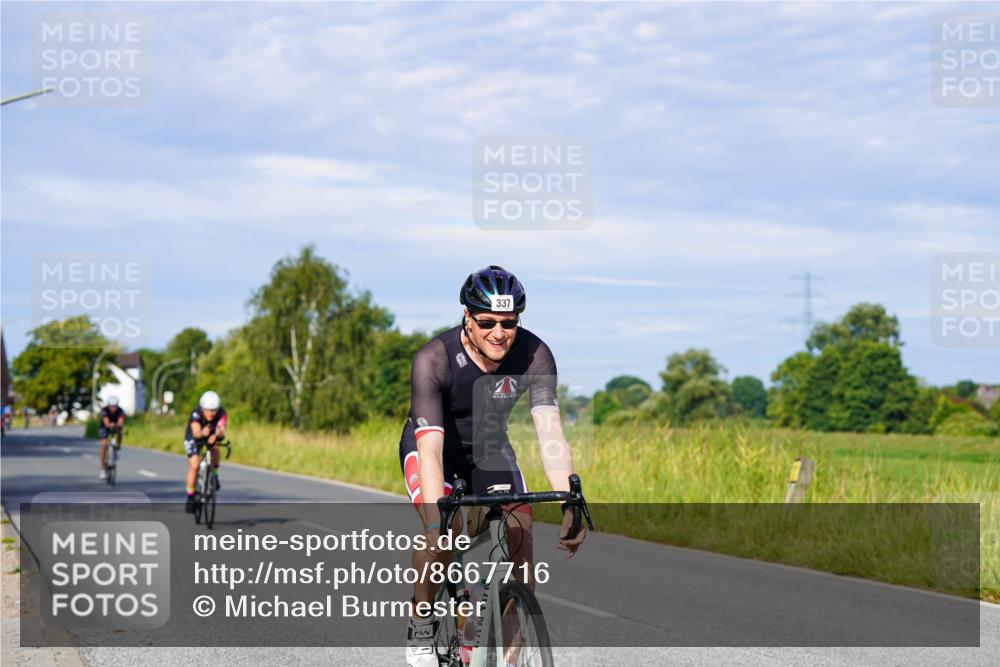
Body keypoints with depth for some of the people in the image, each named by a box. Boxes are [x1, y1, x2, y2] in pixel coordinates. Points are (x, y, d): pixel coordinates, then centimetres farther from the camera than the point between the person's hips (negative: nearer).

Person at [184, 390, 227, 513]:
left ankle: (214, 475, -8)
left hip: (211, 436, 2)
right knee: (194, 466, -17)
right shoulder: (196, 413, -36)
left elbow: (222, 430, -48)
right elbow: (196, 433, -51)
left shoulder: (221, 413, -32)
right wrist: (202, 433, -74)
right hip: (194, 438, -2)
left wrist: (219, 433, -71)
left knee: (215, 446, -31)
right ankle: (190, 497, -1)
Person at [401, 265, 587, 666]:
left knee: (520, 524, -19)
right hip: (431, 444, -3)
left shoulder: (534, 356, -26)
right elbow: (431, 448, -41)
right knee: (444, 529, -27)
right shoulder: (434, 359, -34)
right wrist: (436, 522, -53)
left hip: (489, 446, 3)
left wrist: (570, 507, -45)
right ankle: (421, 625, -6)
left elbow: (550, 433, -32)